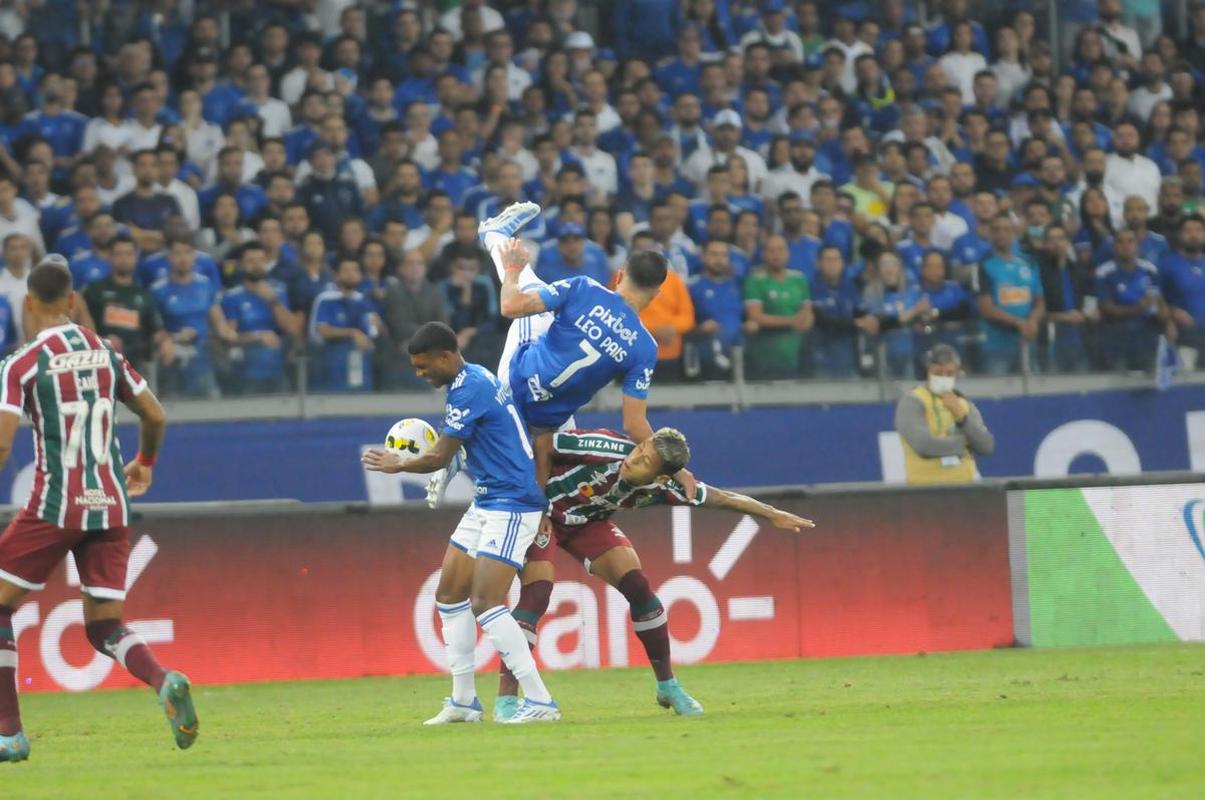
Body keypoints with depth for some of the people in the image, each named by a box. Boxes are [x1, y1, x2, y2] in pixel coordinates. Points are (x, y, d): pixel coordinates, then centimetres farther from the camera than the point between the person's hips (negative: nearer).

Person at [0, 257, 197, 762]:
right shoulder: (105, 353, 9)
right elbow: (155, 417, 16)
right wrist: (145, 463, 35)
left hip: (55, 506, -5)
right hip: (110, 506, 5)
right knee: (104, 629, 9)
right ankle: (165, 681, -23)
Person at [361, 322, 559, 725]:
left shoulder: (469, 390, -19)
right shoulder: (476, 378, 12)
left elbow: (439, 458, -13)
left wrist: (397, 464, 5)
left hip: (511, 505, -11)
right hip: (487, 501, 11)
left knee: (485, 603, -18)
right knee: (450, 594, 12)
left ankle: (539, 702, -19)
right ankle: (463, 700, 18)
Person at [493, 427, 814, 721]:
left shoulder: (659, 489, -21)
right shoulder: (605, 449, -35)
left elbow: (722, 498, -10)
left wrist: (774, 515, -7)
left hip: (587, 522, 5)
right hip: (540, 511, -5)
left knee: (637, 586, -7)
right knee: (537, 593, -23)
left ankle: (668, 686, 9)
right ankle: (505, 698, -22)